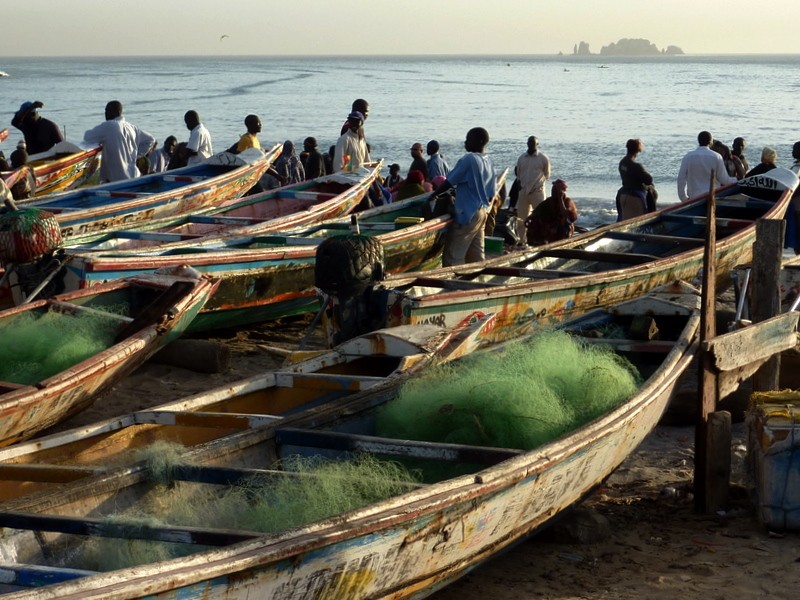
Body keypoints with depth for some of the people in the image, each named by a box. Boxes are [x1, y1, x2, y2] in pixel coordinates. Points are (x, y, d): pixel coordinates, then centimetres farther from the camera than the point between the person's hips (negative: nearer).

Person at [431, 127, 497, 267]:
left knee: (452, 256, -5)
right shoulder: (488, 163, 10)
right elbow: (492, 194, 14)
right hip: (482, 212, 9)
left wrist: (433, 195, 1)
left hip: (467, 214, -9)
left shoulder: (468, 159, -15)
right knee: (476, 255, 11)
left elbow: (449, 182, -12)